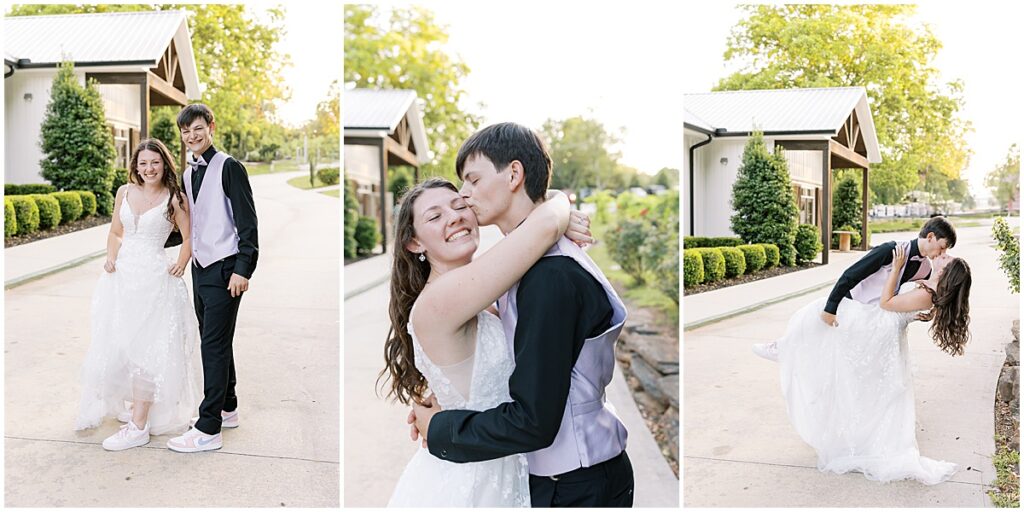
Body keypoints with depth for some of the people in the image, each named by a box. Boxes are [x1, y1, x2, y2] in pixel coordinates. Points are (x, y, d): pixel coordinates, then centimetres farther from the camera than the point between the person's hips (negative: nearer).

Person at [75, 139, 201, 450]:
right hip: (121, 275, 5)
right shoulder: (125, 192, 8)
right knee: (117, 345, 12)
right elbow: (115, 232, 16)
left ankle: (139, 426, 0)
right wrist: (111, 258, 1)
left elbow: (189, 237, 1)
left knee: (144, 348, -4)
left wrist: (181, 264, -12)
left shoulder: (174, 199, -4)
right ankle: (133, 404, 33)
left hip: (153, 278, -5)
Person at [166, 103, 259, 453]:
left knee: (214, 345, -8)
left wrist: (243, 269, -18)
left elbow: (247, 221, -14)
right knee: (215, 343, 15)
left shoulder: (229, 167, -10)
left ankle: (208, 429, -5)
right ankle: (227, 409, 28)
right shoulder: (188, 174, 15)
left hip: (225, 269, -8)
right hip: (200, 267, 8)